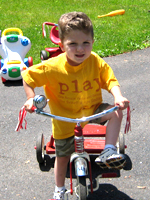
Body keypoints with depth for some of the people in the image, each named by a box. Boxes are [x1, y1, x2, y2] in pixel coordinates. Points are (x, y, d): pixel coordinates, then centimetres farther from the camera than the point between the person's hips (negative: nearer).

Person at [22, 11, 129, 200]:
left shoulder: (96, 62, -17)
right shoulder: (53, 67, -22)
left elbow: (110, 80, -16)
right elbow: (27, 76, -10)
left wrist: (118, 97, -35)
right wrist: (31, 98, -21)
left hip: (92, 110, 1)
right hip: (65, 118, -1)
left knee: (115, 113, -25)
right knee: (62, 155, 11)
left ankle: (108, 152, -16)